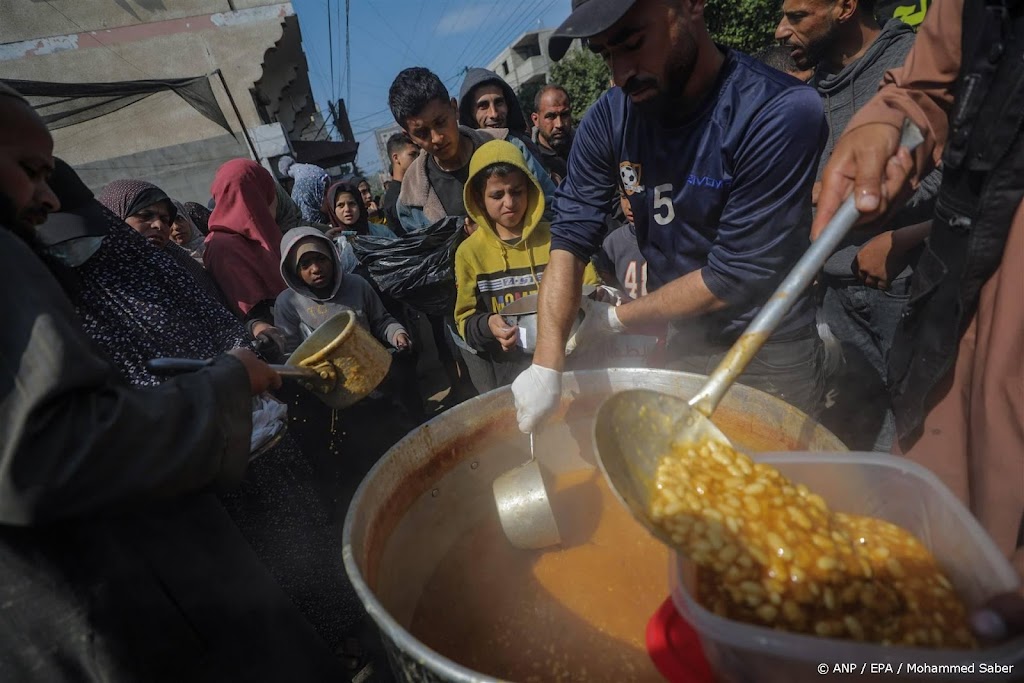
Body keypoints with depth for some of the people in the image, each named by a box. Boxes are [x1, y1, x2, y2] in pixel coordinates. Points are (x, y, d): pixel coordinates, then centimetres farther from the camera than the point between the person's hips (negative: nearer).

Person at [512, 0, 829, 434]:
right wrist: (547, 364, -26)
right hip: (679, 345, 4)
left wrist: (615, 319, -14)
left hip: (768, 356, -4)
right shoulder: (609, 118, -10)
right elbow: (570, 239, -14)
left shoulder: (781, 113, -25)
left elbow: (733, 277, -25)